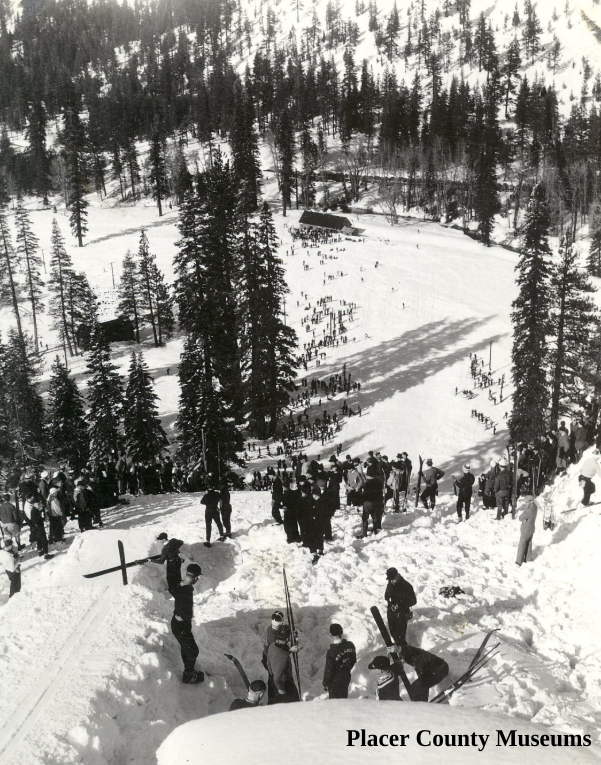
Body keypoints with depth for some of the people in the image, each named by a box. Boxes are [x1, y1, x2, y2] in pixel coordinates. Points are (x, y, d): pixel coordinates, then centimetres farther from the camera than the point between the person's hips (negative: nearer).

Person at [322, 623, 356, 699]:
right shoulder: (350, 645, -13)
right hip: (346, 677, 5)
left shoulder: (332, 651, -31)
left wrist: (325, 683, -5)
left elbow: (328, 670, -21)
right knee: (344, 698, 25)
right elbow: (354, 660, 4)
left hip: (335, 681, -5)